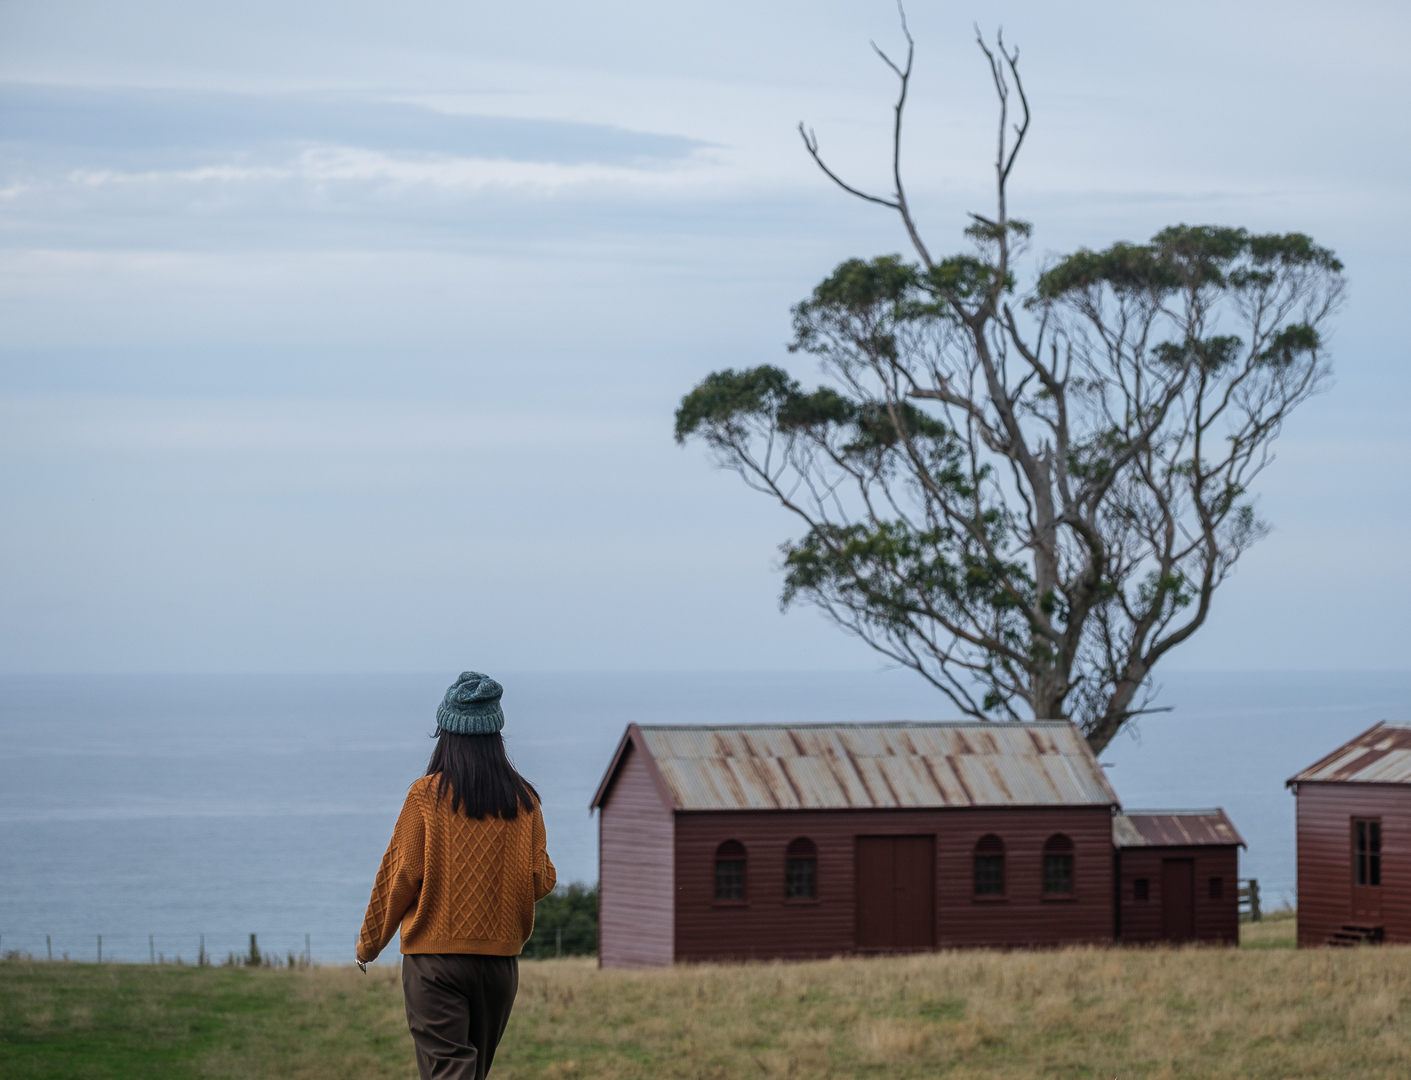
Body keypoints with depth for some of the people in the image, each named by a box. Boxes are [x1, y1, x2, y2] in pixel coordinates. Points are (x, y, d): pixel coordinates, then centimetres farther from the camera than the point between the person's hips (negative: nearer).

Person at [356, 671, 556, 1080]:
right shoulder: (522, 799, 1)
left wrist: (369, 943, 7)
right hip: (500, 955, 4)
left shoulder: (427, 794, -8)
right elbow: (542, 880, 1)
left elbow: (400, 875, -6)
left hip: (435, 957, -4)